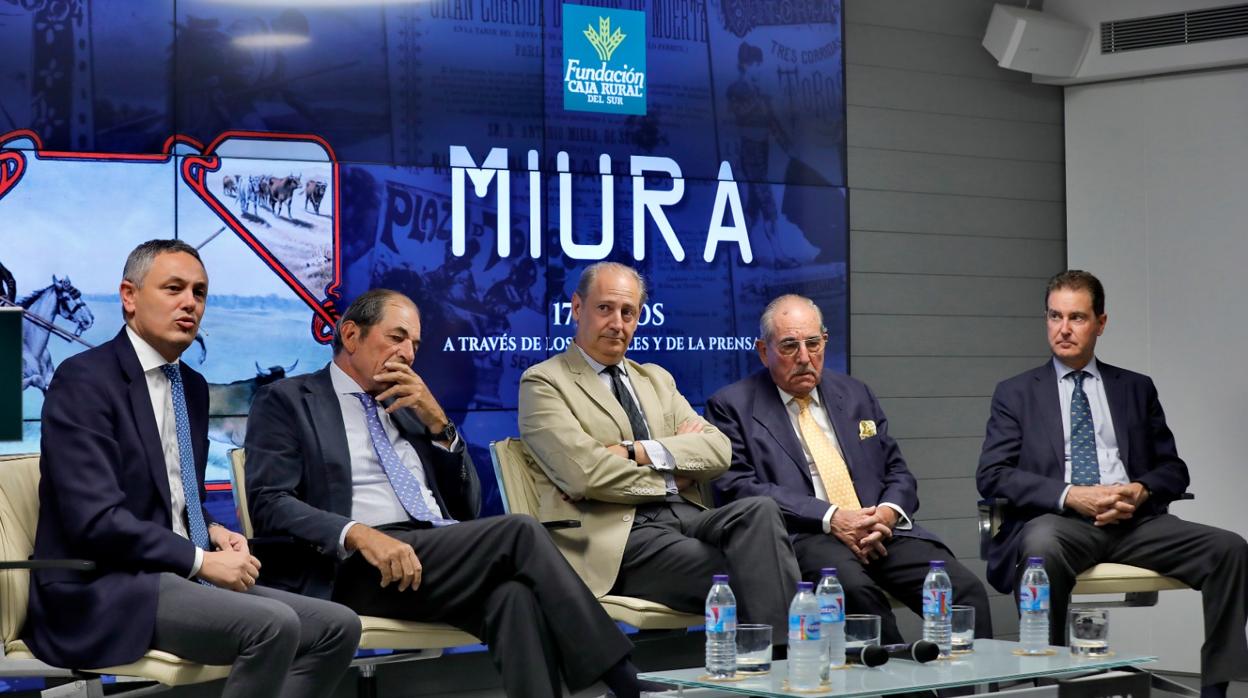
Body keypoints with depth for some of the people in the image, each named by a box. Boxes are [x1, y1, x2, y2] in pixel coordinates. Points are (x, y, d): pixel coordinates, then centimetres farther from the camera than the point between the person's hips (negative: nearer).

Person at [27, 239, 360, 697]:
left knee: (338, 627, -7)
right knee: (273, 625, -29)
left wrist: (213, 531, 5)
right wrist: (201, 559, -16)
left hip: (178, 577, 9)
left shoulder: (193, 386, 16)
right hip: (103, 591, -9)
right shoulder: (84, 380, -10)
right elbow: (95, 519, -20)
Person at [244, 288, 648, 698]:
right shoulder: (287, 401, 8)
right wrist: (358, 535, -22)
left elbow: (466, 509, 20)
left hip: (441, 558, 5)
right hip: (357, 570, -5)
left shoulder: (408, 407, 25)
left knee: (515, 594, -31)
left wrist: (438, 423, 6)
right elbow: (269, 503, -6)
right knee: (519, 533, -24)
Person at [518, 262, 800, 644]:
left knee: (758, 509, -30)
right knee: (743, 579, -31)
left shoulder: (656, 379, 26)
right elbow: (587, 473, -9)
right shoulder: (543, 383, 6)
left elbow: (718, 449, 10)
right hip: (618, 537, -6)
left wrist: (641, 452, -5)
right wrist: (671, 478, 2)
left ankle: (784, 650, -37)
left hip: (686, 517, 6)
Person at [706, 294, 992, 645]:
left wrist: (888, 512, -4)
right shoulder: (731, 406, 6)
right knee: (854, 588, -38)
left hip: (879, 528, 5)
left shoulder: (855, 395, 22)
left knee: (965, 589, -22)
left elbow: (897, 471, 22)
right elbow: (738, 487, -6)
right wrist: (830, 517, -15)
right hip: (801, 536, -4)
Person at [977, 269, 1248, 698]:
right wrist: (1070, 495, -13)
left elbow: (1173, 469, 19)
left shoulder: (1137, 389, 21)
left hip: (1133, 519, 3)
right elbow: (992, 475, 2)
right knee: (1041, 546, -40)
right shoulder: (1016, 394, 14)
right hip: (1058, 521, -3)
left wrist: (1141, 491, -7)